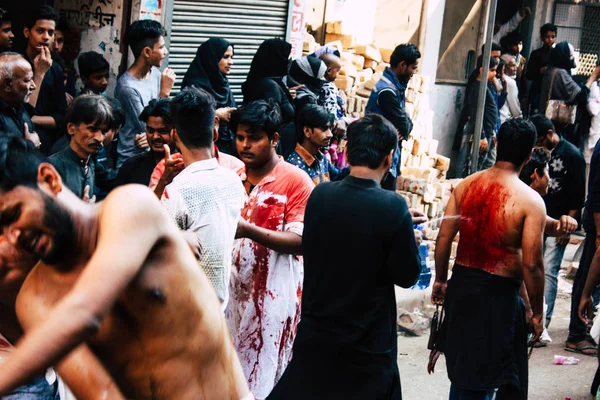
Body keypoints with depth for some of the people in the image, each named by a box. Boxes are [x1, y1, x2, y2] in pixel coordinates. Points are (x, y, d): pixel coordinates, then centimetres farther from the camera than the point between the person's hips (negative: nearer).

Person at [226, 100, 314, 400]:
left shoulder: (296, 181, -8)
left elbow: (299, 240, -14)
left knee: (265, 374, -2)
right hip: (235, 287, 5)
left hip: (275, 292, -5)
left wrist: (249, 231, -24)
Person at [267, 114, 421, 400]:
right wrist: (407, 235, 6)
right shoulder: (393, 207, -20)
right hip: (367, 344, -3)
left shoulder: (319, 195, -7)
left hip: (316, 335, 3)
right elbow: (407, 275, -13)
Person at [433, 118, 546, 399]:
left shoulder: (466, 185, -1)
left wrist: (440, 280, 17)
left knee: (462, 368, 21)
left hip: (461, 285, 5)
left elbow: (443, 238, 3)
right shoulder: (530, 201, -15)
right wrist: (537, 312, -5)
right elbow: (531, 264, -17)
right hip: (499, 294, -5)